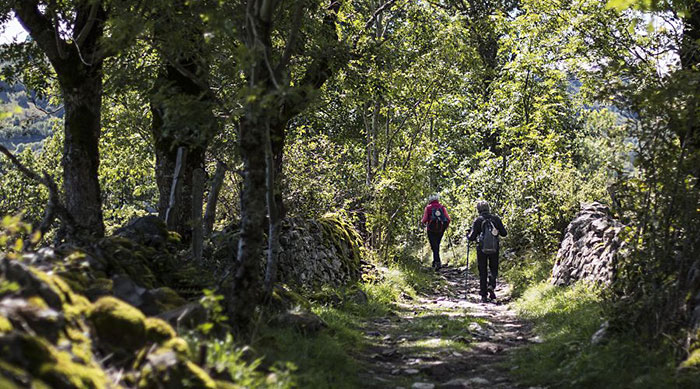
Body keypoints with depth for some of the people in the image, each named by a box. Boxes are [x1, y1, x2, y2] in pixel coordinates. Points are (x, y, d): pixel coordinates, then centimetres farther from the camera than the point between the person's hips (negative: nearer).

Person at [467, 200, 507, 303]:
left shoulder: (478, 220, -6)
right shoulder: (496, 218, -1)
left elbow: (472, 237, -10)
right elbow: (504, 233, 2)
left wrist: (468, 236, 12)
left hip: (482, 249, -1)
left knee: (482, 272, 8)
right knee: (493, 269, 17)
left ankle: (483, 296, 7)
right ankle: (491, 285, -12)